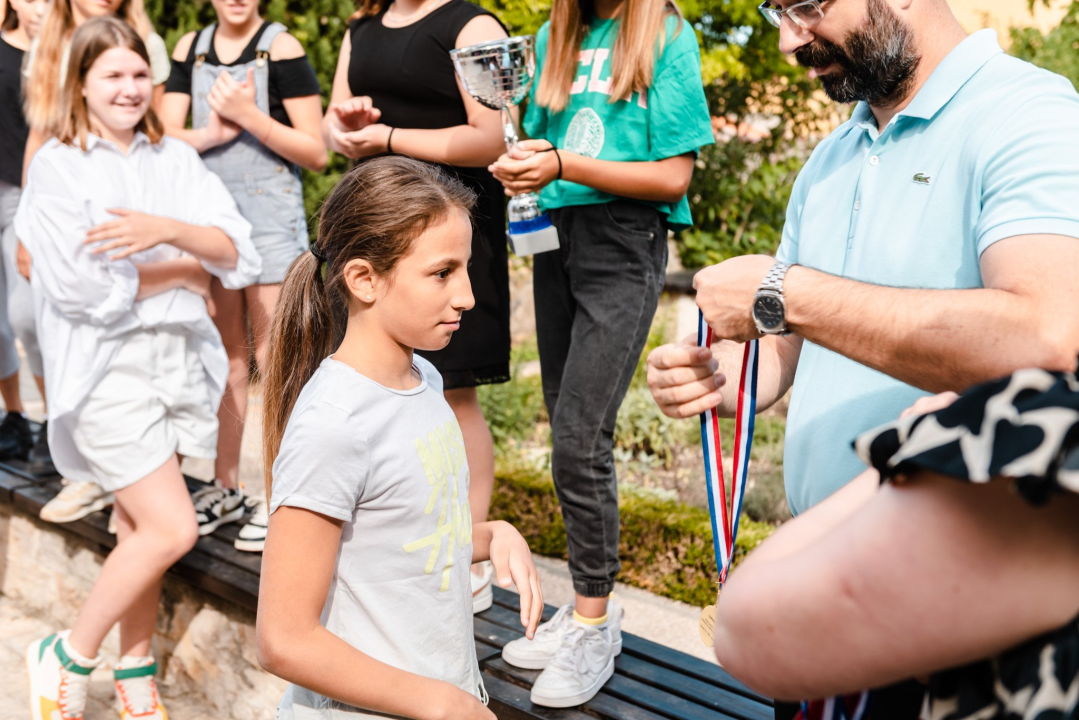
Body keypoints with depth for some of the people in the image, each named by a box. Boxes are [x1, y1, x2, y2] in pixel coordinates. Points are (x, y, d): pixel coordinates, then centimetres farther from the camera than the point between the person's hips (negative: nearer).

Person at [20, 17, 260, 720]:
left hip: (179, 357, 4)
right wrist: (186, 269, -6)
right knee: (172, 528, -10)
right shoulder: (56, 165, -4)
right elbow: (82, 285, -15)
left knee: (141, 525, 13)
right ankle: (66, 657, 12)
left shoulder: (176, 159, 8)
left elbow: (235, 249, -5)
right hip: (107, 366, -4)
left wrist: (169, 230, -24)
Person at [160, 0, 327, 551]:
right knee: (224, 353, 11)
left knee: (272, 357, -2)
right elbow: (165, 134, 3)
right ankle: (226, 488, 22)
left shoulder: (280, 47, -6)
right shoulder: (191, 49, 9)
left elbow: (317, 154, -9)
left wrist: (250, 116, -19)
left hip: (271, 219, -5)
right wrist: (214, 132, -15)